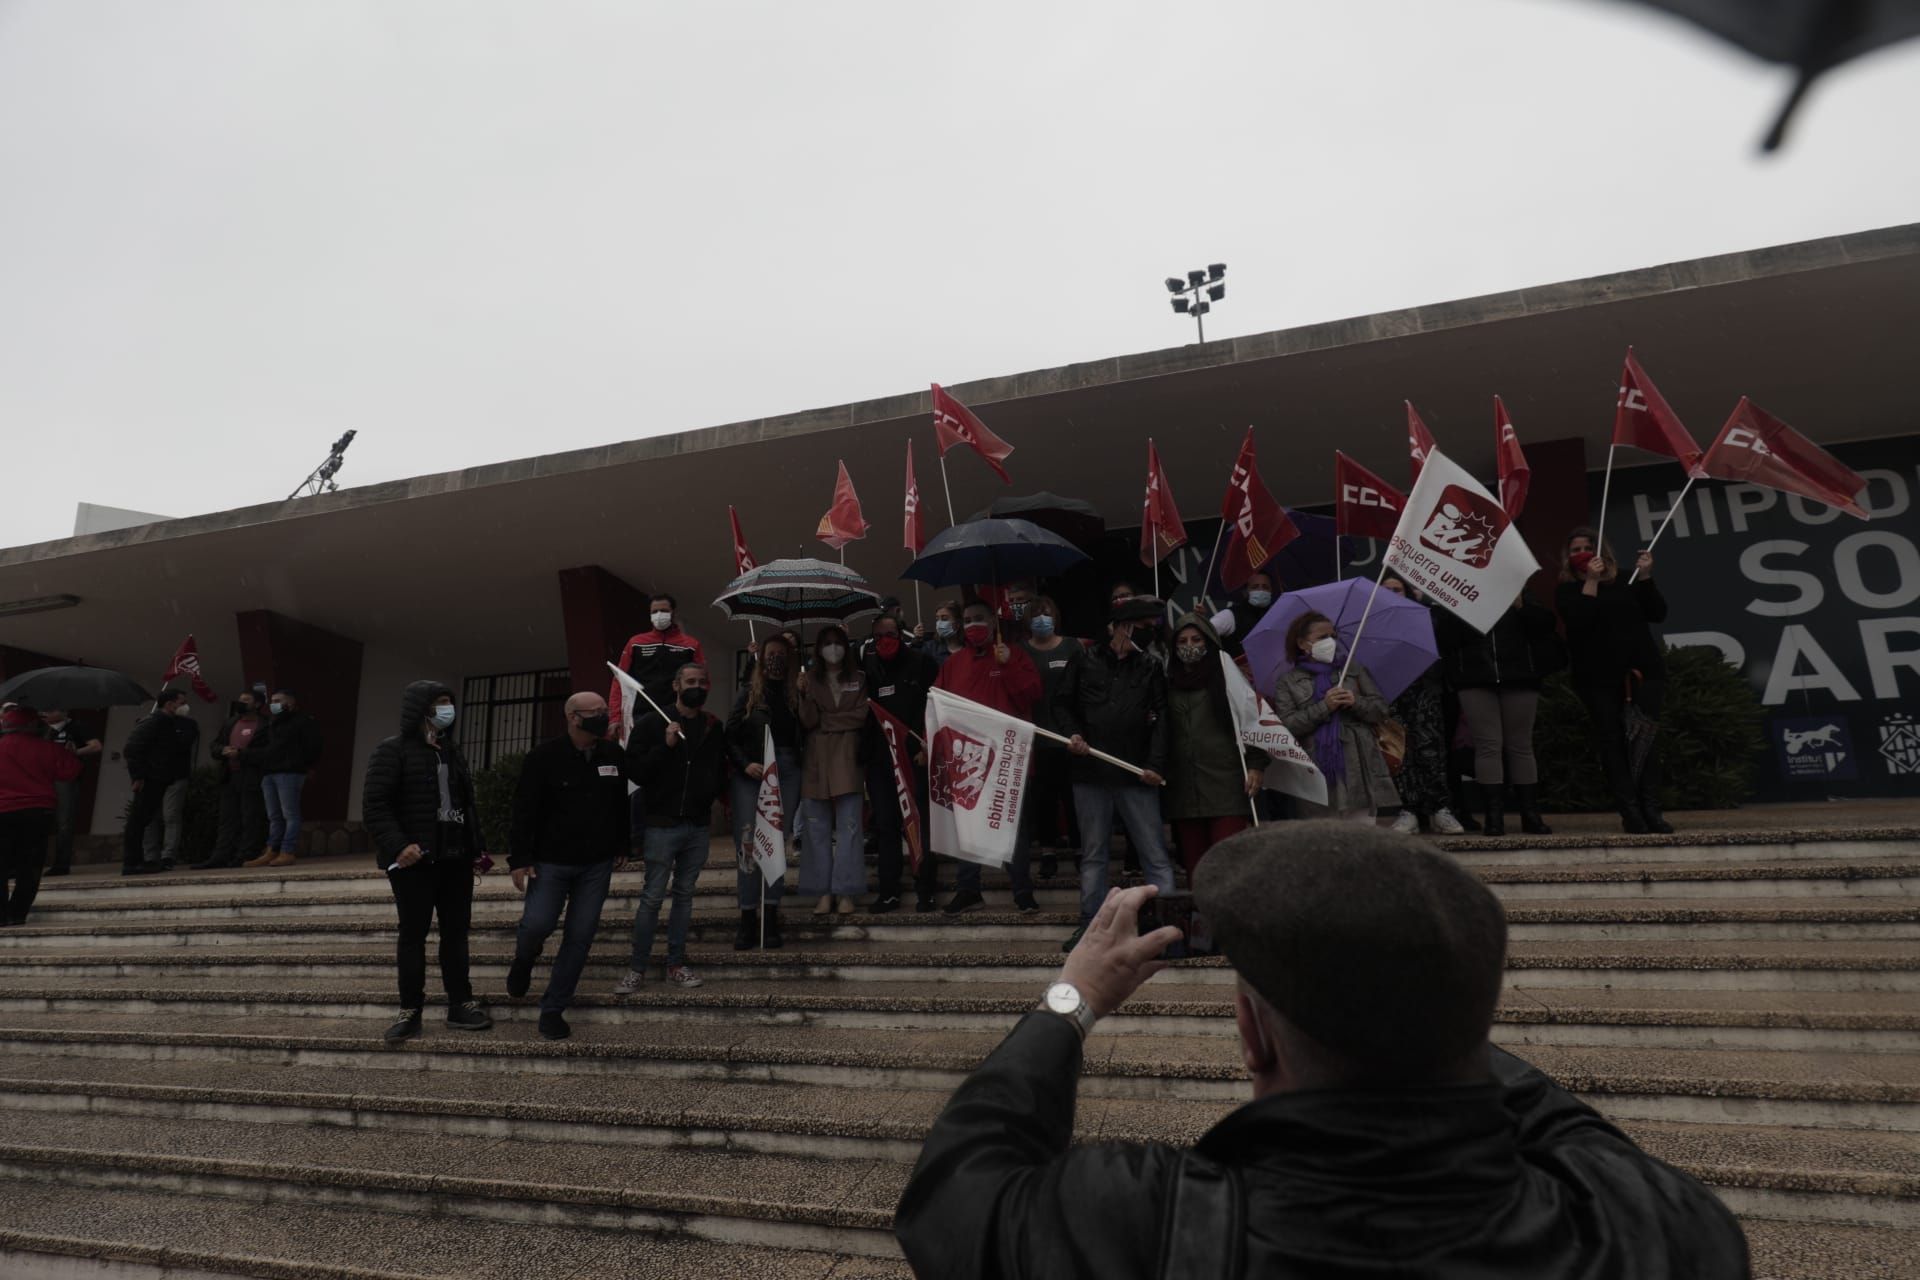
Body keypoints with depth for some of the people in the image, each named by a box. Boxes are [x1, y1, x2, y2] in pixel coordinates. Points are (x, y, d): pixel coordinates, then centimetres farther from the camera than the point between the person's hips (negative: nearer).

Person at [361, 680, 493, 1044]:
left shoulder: (451, 752, 15)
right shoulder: (392, 750, -6)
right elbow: (374, 804, -13)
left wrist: (478, 847, 14)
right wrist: (397, 846, -22)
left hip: (456, 858, 6)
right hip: (414, 861, -6)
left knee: (456, 932, 9)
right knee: (413, 935, 3)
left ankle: (460, 1005, 16)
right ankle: (410, 1010, 13)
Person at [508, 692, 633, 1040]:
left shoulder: (615, 755, 2)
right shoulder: (544, 756, -10)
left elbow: (622, 805, 13)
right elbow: (524, 810, -10)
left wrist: (622, 846, 16)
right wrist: (520, 859, -13)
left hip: (597, 864, 3)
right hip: (551, 861, -3)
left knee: (580, 937, 2)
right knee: (537, 925, -9)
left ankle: (553, 1009, 16)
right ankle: (523, 963, 29)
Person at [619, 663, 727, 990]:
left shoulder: (714, 727, 8)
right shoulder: (652, 723, -4)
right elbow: (635, 771, -10)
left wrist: (711, 793, 5)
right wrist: (665, 746, -21)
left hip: (698, 826, 4)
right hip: (662, 824, -4)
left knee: (684, 894, 11)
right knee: (652, 896, -2)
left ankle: (676, 963, 18)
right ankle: (638, 967, 8)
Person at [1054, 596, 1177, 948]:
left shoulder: (1150, 667, 4)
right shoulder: (1087, 662, 6)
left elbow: (1161, 718, -1)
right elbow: (1063, 703, 15)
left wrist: (1155, 764, -11)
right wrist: (1072, 733, -3)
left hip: (1135, 774, -1)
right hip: (1090, 772, 1)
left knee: (1154, 853, 0)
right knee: (1092, 853, 11)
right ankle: (1090, 923, 20)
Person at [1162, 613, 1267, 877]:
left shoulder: (1227, 675, 5)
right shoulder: (1169, 682, 16)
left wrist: (1256, 765, -8)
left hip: (1226, 787, -4)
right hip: (1183, 790, 4)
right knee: (1194, 866, 4)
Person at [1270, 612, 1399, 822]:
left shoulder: (1354, 668, 14)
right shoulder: (1288, 681, 6)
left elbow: (1381, 709, 10)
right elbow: (1286, 726, -6)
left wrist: (1356, 703, -9)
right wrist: (1323, 707, -14)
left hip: (1359, 769, 2)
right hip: (1318, 773, -2)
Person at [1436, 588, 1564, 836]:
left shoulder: (1518, 595, 16)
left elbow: (1546, 623, 3)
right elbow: (1444, 638, -1)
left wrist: (1520, 605, -10)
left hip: (1518, 679, 1)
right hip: (1475, 682, -1)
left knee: (1521, 745, 3)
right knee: (1488, 745, -7)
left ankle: (1531, 815, 8)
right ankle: (1494, 816, -6)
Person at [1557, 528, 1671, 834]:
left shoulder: (1625, 581, 12)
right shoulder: (1566, 590, 6)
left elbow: (1658, 614, 5)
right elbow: (1578, 621, -13)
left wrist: (1646, 577, -4)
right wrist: (1591, 581, -13)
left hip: (1643, 670, 2)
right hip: (1599, 677, -2)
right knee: (1612, 740, -4)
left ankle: (1651, 809, -5)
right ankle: (1630, 811, -2)